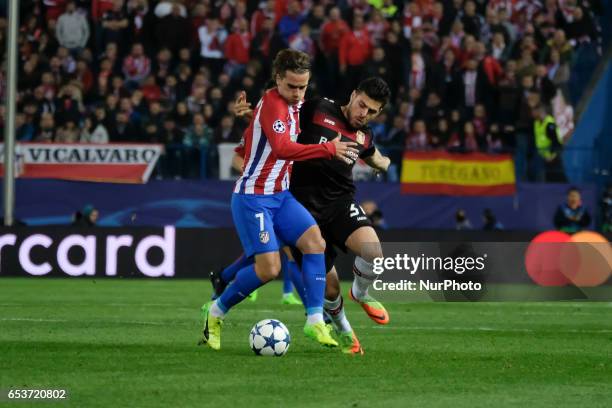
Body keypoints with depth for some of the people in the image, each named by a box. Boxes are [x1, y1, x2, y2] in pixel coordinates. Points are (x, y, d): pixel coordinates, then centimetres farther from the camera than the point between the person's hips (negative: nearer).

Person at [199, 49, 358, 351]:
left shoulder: (293, 105, 10)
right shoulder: (272, 103, -18)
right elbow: (283, 148, -33)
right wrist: (329, 149, -32)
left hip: (280, 195, 9)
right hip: (253, 198, -9)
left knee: (314, 241, -11)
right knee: (269, 268, -15)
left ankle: (315, 320, -11)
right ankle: (215, 312, 7)